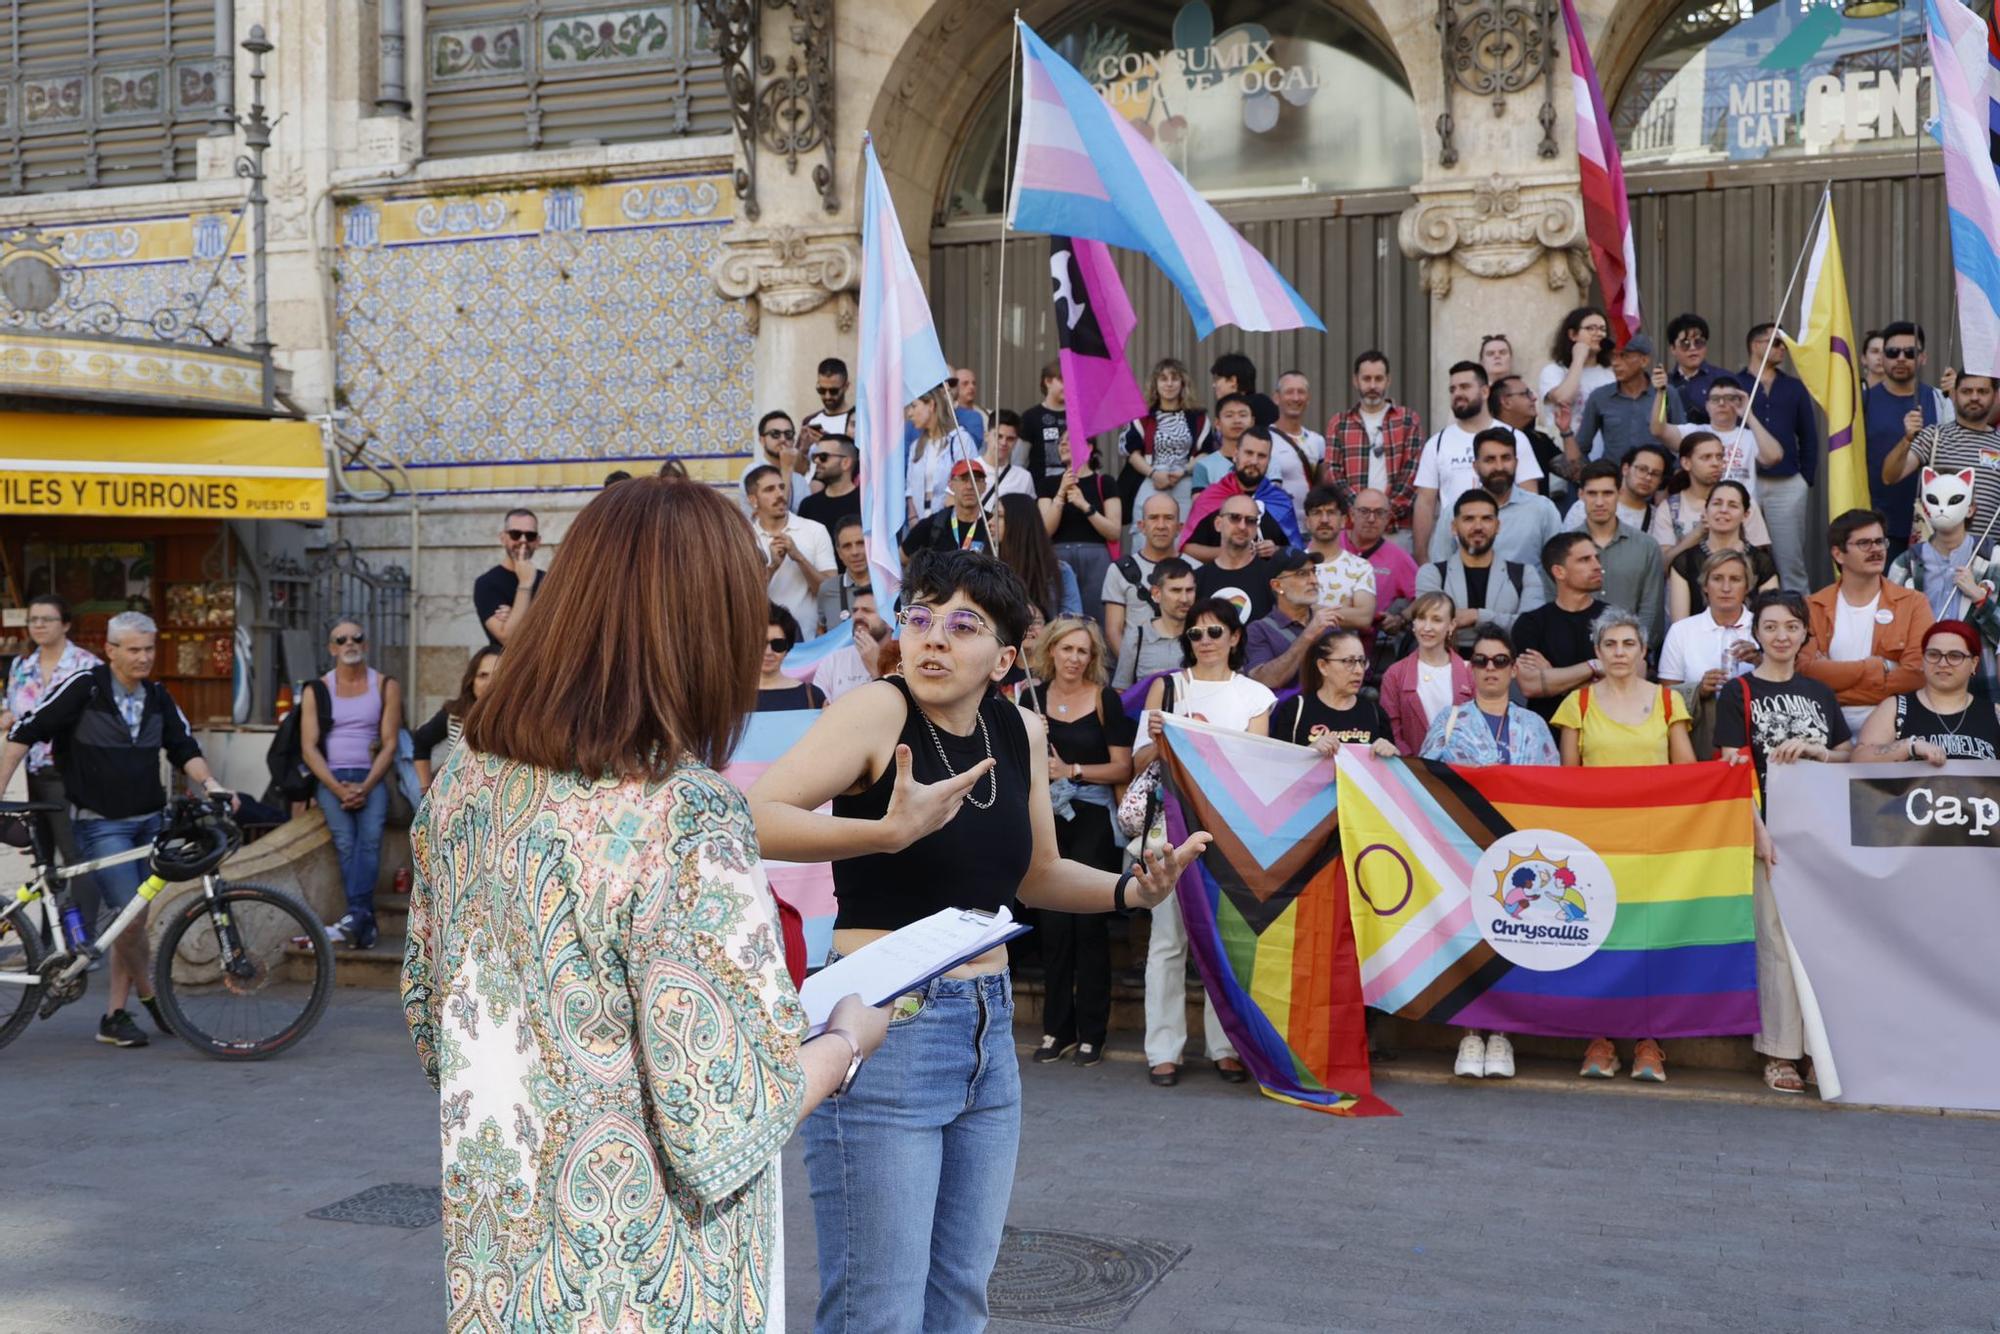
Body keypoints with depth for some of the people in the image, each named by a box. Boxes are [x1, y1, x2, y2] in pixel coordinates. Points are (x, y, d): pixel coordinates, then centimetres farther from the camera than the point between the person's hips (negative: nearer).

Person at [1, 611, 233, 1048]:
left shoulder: (158, 697, 6)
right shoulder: (83, 687, -9)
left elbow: (184, 748, 10)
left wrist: (209, 783, -9)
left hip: (149, 821, 5)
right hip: (101, 824, -5)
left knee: (133, 918, 7)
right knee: (131, 915, -14)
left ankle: (114, 1016, 17)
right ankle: (151, 995, 7)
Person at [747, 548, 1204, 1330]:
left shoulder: (1022, 730, 6)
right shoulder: (877, 710, -12)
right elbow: (751, 818, -24)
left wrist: (1129, 890, 2)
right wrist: (885, 832, -36)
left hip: (990, 1030, 7)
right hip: (882, 1027, -7)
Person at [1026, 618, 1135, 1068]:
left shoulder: (1105, 699, -2)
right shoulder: (1034, 699, 7)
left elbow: (1123, 768, -5)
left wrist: (1073, 770, -15)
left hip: (1093, 821, -3)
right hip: (1048, 821, 3)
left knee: (1089, 924, -2)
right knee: (1053, 925, 4)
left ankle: (1091, 1032, 5)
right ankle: (1056, 1028, 13)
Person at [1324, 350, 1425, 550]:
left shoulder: (1409, 420, 8)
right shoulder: (1338, 424, 12)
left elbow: (1413, 471, 0)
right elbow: (1333, 473, 4)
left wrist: (1388, 512, -11)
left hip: (1398, 527, -1)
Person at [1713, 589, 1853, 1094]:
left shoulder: (1818, 692, 14)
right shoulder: (1738, 693, 1)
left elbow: (1849, 754, 16)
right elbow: (1734, 768, -7)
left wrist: (1815, 749, -6)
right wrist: (1758, 829, -16)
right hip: (1769, 829, -4)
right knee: (1776, 940, -5)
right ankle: (1779, 1053, 1)